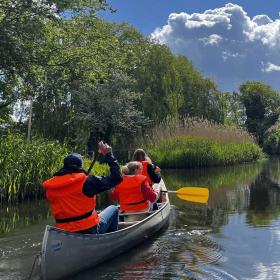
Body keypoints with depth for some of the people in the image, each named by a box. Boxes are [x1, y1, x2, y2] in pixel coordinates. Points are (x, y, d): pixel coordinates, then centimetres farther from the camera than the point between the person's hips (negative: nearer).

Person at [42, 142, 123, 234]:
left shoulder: (49, 188, -2)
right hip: (90, 230, -5)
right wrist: (108, 155, -1)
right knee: (113, 209, 21)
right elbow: (116, 178, -10)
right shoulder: (86, 181, -16)